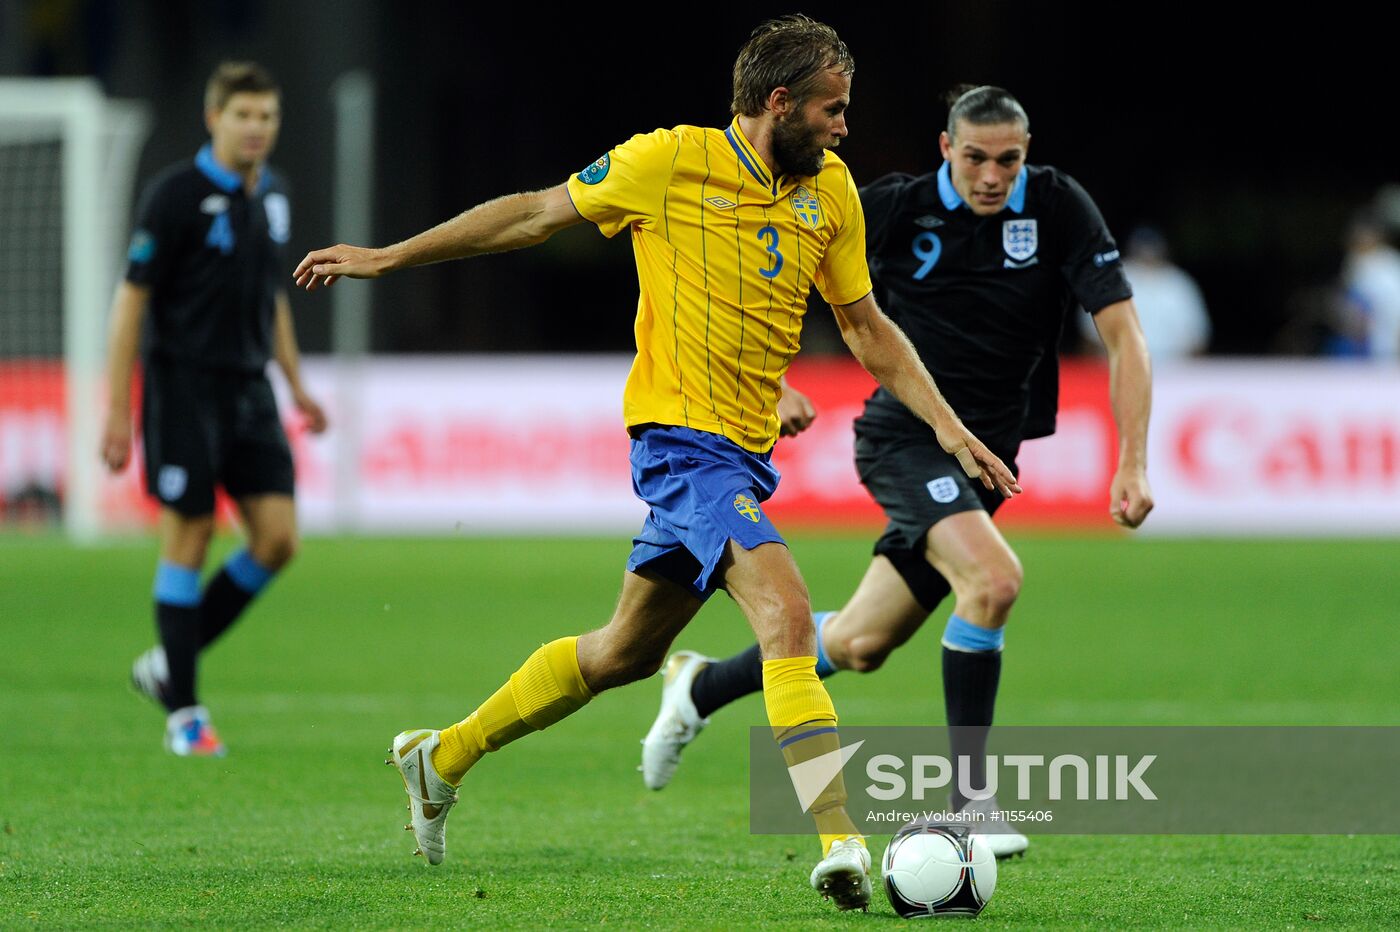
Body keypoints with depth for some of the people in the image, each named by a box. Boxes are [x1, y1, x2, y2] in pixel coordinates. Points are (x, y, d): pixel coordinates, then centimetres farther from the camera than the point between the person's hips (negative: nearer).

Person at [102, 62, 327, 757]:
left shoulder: (272, 196, 10)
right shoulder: (175, 195, -11)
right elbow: (132, 299, -11)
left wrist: (296, 384, 21)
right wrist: (117, 410, -14)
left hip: (250, 389, 6)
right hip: (184, 387, -6)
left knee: (277, 537, -3)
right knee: (189, 539, -4)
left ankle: (169, 663, 14)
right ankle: (183, 713, 4)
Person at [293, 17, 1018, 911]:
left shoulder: (831, 191, 7)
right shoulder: (672, 161, -9)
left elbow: (869, 329, 17)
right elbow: (535, 214, 1)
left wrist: (950, 428, 8)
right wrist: (388, 257, 5)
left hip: (745, 453, 7)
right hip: (683, 438, -7)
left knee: (628, 651, 18)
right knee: (787, 613, -24)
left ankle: (443, 757, 36)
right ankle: (844, 848, -31)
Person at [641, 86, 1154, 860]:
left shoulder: (1060, 209, -8)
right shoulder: (897, 209, -11)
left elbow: (1123, 333, -11)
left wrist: (1132, 466, -21)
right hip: (906, 437, -4)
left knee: (859, 645, 9)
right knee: (994, 578, -29)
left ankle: (701, 687, 35)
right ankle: (968, 800, -20)